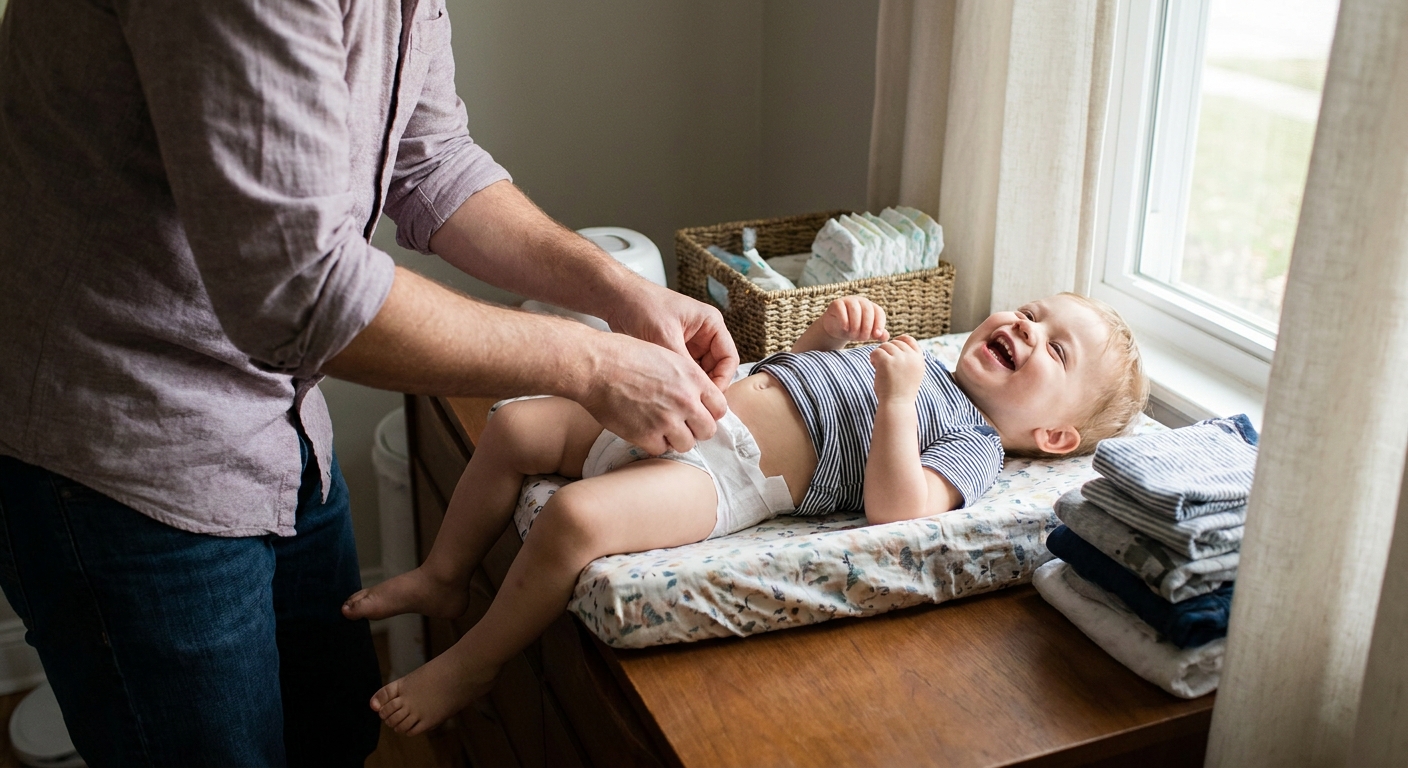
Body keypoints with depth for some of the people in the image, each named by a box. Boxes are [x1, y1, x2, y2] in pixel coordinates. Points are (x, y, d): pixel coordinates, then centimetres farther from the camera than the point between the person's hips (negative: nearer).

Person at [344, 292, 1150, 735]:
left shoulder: (974, 444, 0)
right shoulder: (920, 356, 25)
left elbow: (895, 507, -20)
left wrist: (898, 399, -24)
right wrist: (830, 330, 14)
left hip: (732, 472, -9)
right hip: (697, 401, 9)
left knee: (575, 518, -31)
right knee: (514, 428, 5)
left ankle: (470, 665, -6)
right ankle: (444, 577, 23)